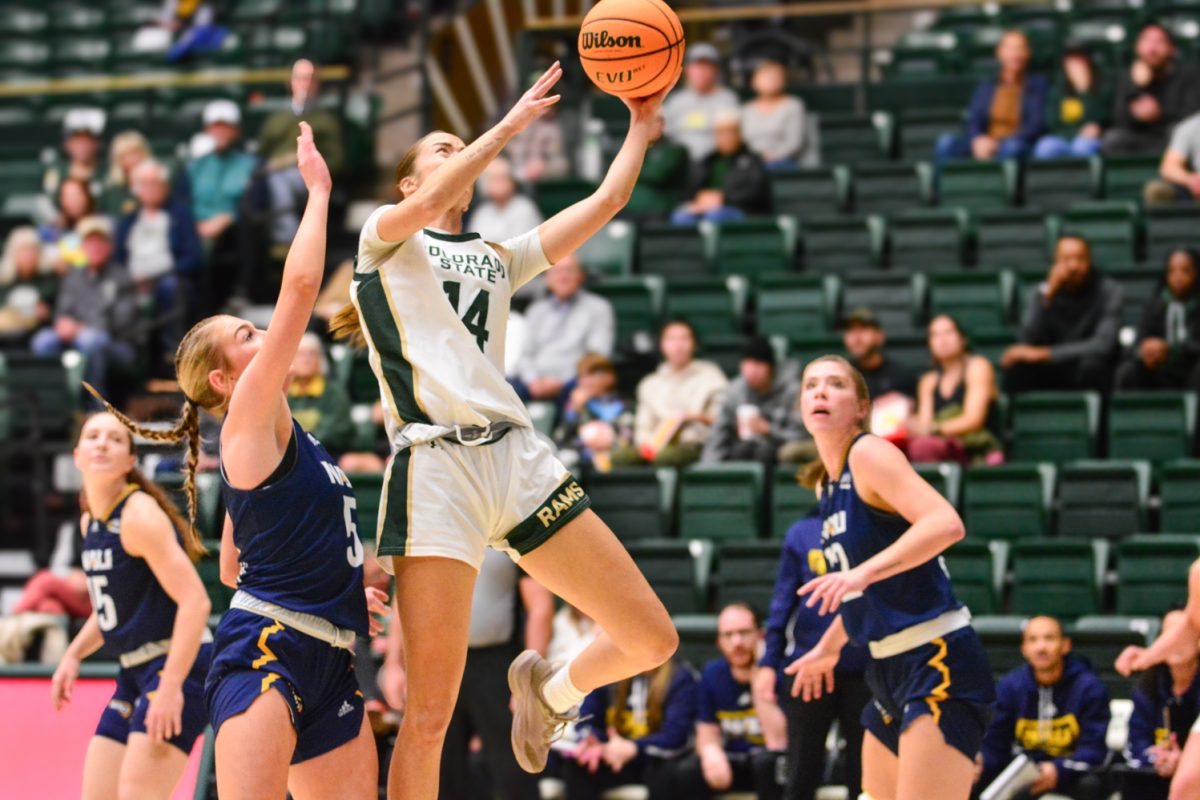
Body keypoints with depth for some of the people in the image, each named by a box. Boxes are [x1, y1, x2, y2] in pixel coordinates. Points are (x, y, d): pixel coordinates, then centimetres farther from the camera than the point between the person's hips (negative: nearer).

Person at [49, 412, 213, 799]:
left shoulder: (140, 516, -15)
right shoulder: (90, 522, 12)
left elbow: (195, 600, -23)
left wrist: (171, 687, -28)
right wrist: (73, 655, 13)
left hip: (179, 665, -9)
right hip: (135, 672, 9)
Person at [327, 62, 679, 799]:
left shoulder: (499, 258, 26)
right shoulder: (387, 237, 12)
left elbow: (605, 204, 21)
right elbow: (433, 201, -11)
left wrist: (642, 124, 20)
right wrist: (514, 122, -8)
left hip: (519, 458, 5)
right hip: (437, 464, -5)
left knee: (653, 640, 0)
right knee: (430, 717, -11)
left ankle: (550, 688, 31)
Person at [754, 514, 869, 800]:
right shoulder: (802, 533, 5)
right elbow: (783, 602, 5)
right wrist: (768, 663, 1)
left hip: (864, 669, 0)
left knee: (863, 776, 6)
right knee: (802, 776, 6)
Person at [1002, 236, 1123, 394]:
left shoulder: (1111, 292, -10)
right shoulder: (1040, 293, -2)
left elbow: (1103, 345, -24)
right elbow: (1026, 344, -16)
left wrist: (1043, 354, -30)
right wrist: (1047, 295, -25)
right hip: (1051, 373, 2)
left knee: (1091, 364, -36)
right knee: (1017, 364, -28)